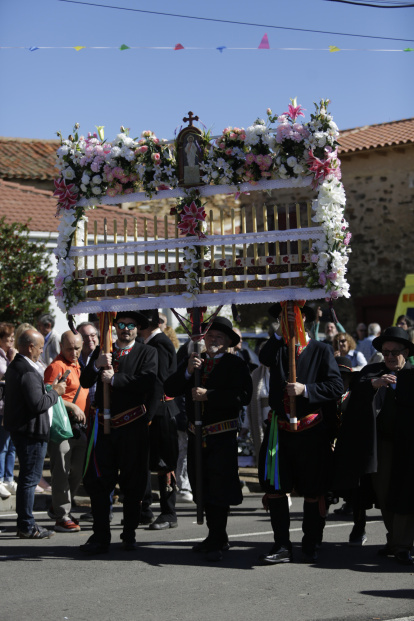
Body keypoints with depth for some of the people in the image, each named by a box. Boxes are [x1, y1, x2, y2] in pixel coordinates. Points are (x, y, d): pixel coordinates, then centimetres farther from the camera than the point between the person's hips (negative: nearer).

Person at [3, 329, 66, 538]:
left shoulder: (15, 366, 11)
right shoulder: (28, 372, -21)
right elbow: (38, 404, -26)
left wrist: (49, 388, 11)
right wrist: (55, 392, -12)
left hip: (19, 429, 11)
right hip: (31, 431, -11)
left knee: (26, 478, 17)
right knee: (29, 479, -3)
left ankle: (24, 523, 25)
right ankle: (27, 526, 4)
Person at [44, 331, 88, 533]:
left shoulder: (76, 364, 17)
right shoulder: (57, 366, -11)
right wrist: (72, 406, -21)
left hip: (78, 425, 9)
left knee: (78, 470, 14)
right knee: (61, 471, -5)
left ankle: (58, 508, 28)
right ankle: (62, 517, 0)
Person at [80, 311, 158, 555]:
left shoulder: (148, 353, 3)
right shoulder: (102, 351, 13)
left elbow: (148, 382, -15)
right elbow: (85, 382, 3)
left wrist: (115, 378, -16)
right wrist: (97, 365, -15)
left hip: (133, 427, -2)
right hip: (104, 425, 2)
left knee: (133, 483, 6)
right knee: (98, 481, -1)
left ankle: (130, 534, 19)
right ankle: (101, 537, 5)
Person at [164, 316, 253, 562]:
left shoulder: (236, 364, -3)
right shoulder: (192, 361, 13)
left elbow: (243, 396, -18)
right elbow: (170, 389, 4)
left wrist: (209, 395, -20)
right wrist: (188, 371, -12)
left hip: (223, 435, -6)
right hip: (197, 433, 6)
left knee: (219, 488, -6)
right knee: (203, 487, 14)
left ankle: (216, 542, 1)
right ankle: (218, 538, 27)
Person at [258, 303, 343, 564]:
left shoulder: (321, 350, 1)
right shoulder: (278, 348, 11)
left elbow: (336, 386, -6)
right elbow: (264, 358, -12)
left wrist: (305, 390, -16)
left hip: (311, 431, -3)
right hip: (280, 430, 3)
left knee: (313, 493, 5)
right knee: (275, 489, 2)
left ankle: (310, 547, 19)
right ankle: (282, 546, 10)